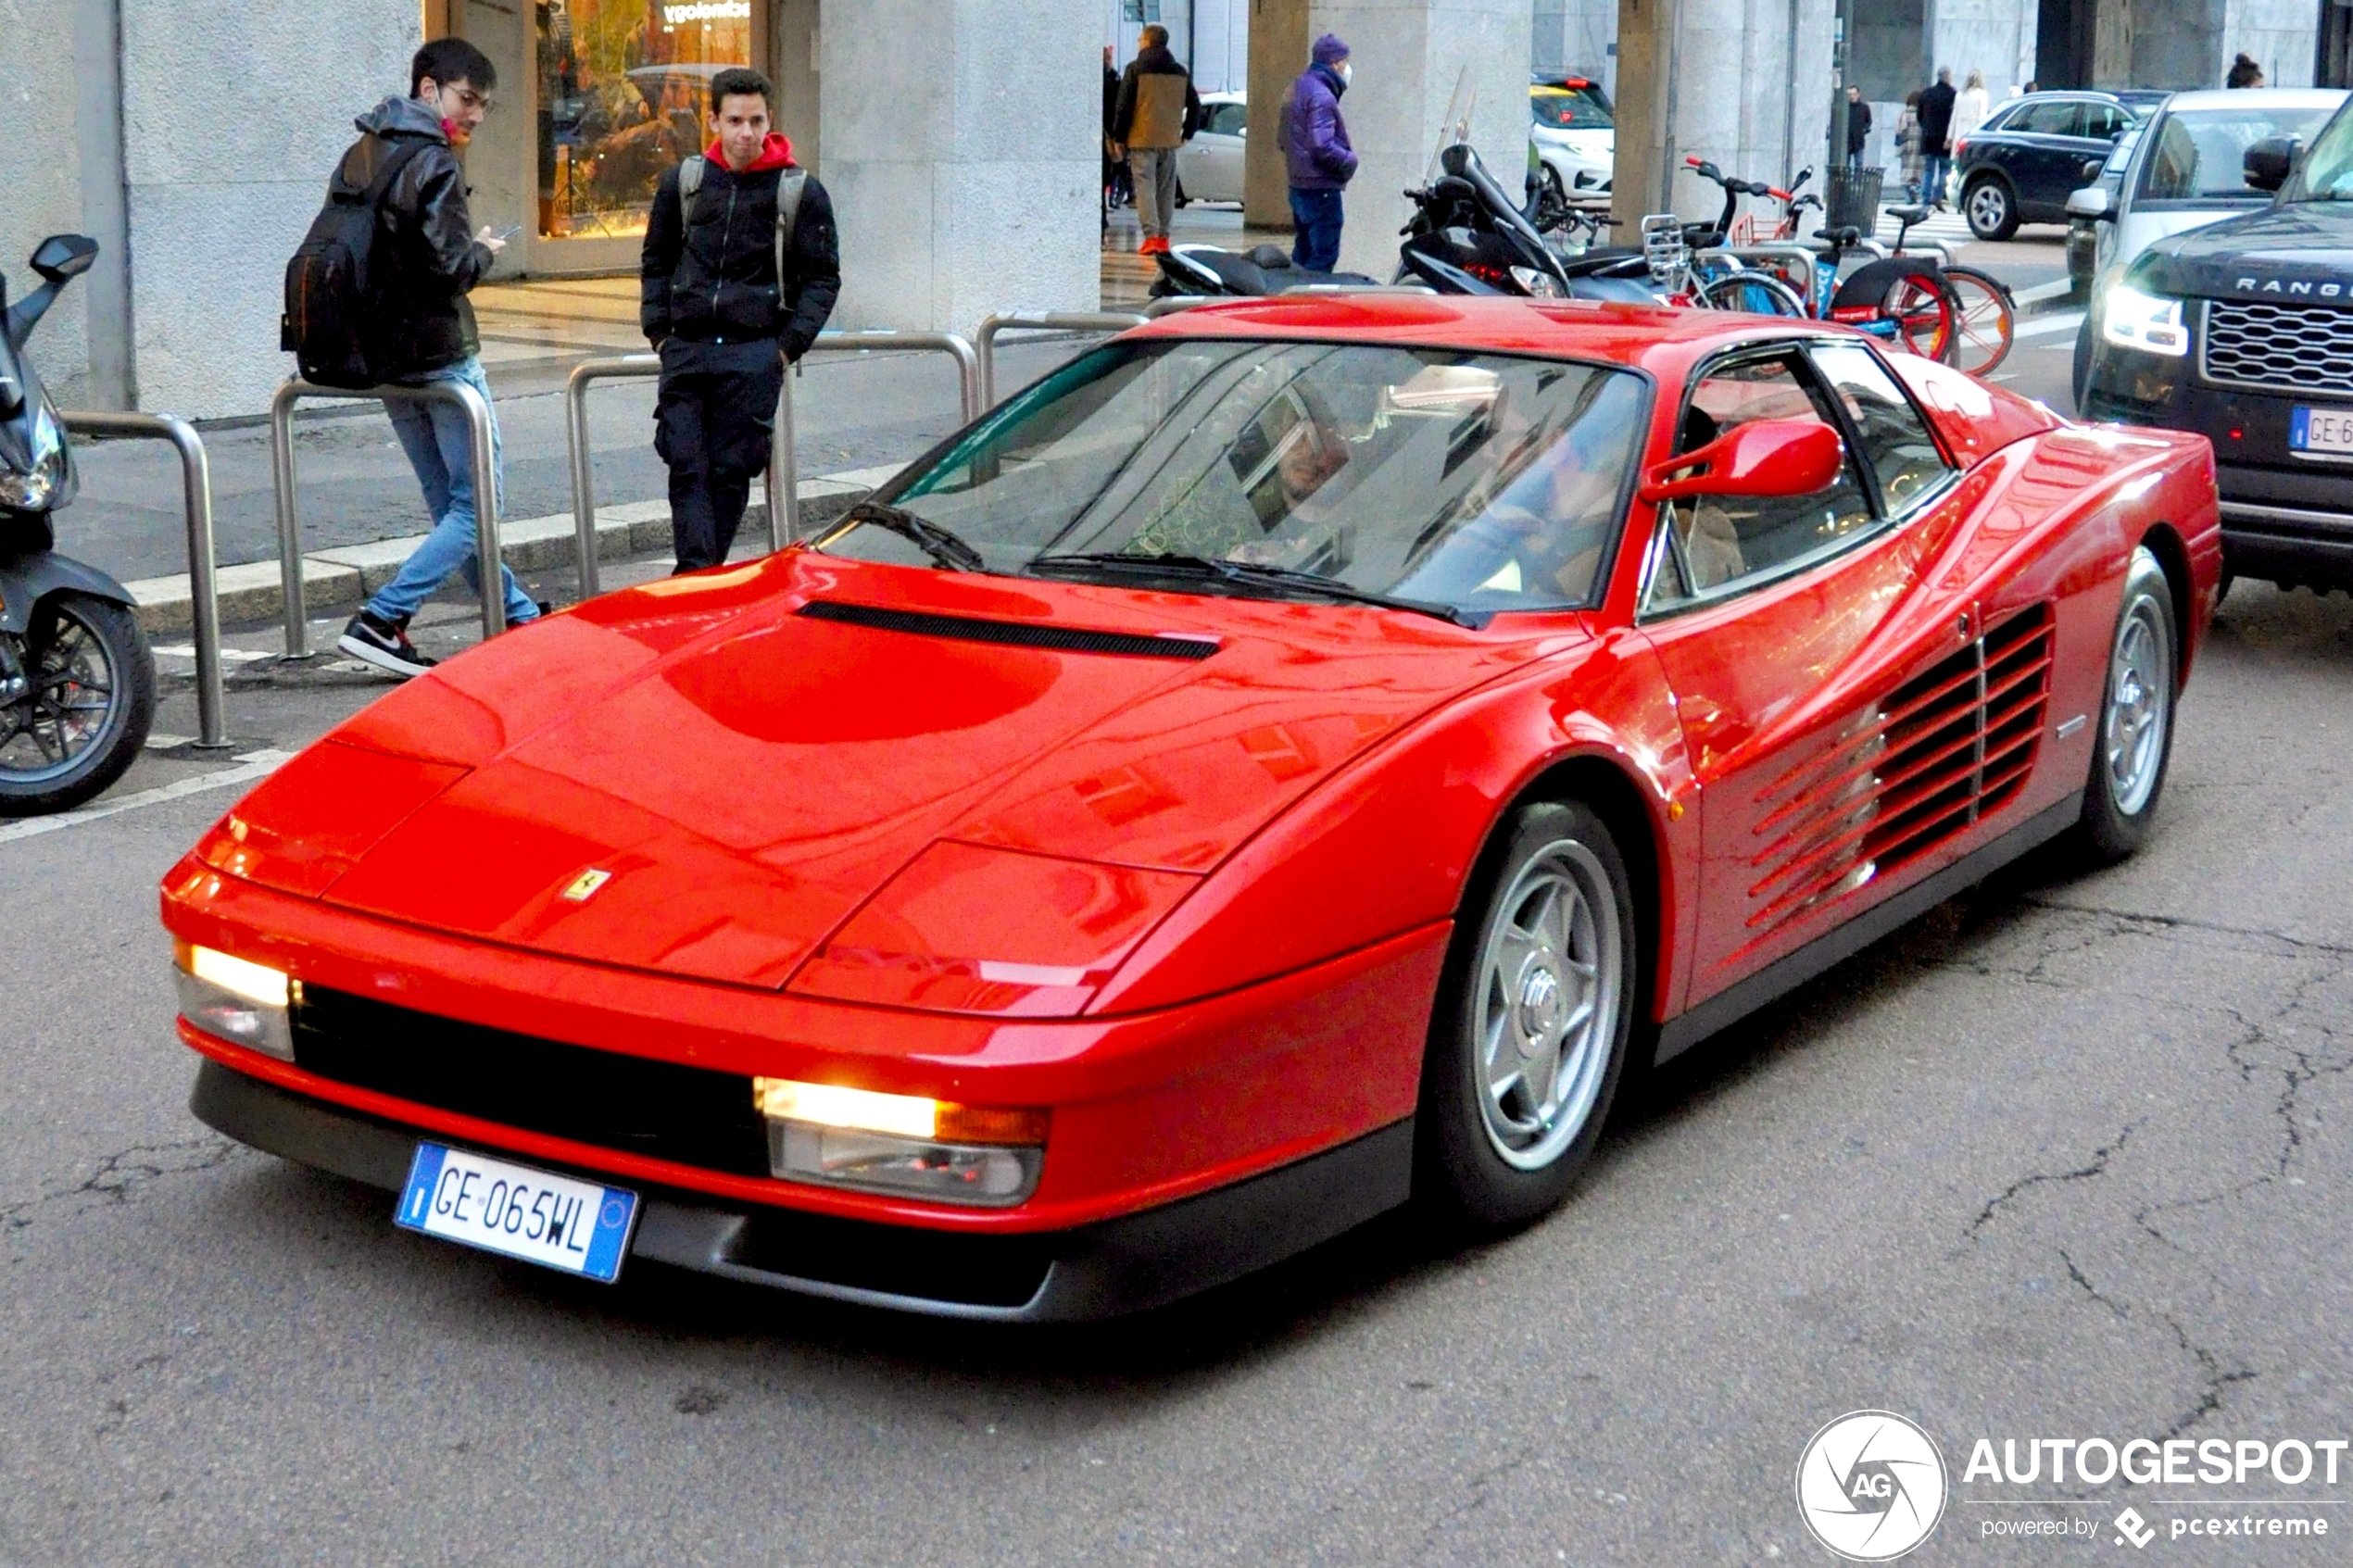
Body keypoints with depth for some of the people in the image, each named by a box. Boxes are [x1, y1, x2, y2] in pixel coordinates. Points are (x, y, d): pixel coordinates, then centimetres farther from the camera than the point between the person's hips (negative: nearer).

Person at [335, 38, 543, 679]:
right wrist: (484, 252, 0)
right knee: (477, 503, -2)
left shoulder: (357, 157, 11)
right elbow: (449, 266, -22)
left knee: (450, 503, 14)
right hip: (440, 354, -9)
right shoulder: (432, 162, -14)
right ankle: (379, 622, -11)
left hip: (383, 354, 9)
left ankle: (519, 618, 24)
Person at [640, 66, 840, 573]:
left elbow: (823, 278, 4)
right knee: (686, 468, -6)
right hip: (685, 351, 3)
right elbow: (655, 262, 18)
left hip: (756, 354, -2)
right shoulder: (683, 181, 8)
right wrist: (657, 330, 7)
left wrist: (790, 344, -6)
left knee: (731, 470, -1)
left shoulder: (801, 191, 0)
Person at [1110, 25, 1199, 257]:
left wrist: (1118, 136, -1)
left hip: (1142, 140, -4)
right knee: (1166, 190, 11)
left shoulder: (1136, 69, -5)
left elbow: (1124, 105, -7)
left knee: (1145, 186, -6)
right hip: (1170, 141, 5)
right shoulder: (1180, 72, 10)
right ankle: (1163, 237, 12)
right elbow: (1195, 105, 12)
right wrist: (1187, 133, 18)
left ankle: (1151, 236, -17)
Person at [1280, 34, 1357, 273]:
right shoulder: (1322, 96, -18)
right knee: (1324, 256, -8)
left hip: (1298, 186, 10)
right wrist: (1350, 161, -12)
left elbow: (1283, 138, 22)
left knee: (1304, 253, 16)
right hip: (1321, 188, -10)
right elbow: (1322, 146, -26)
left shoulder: (1297, 89, 13)